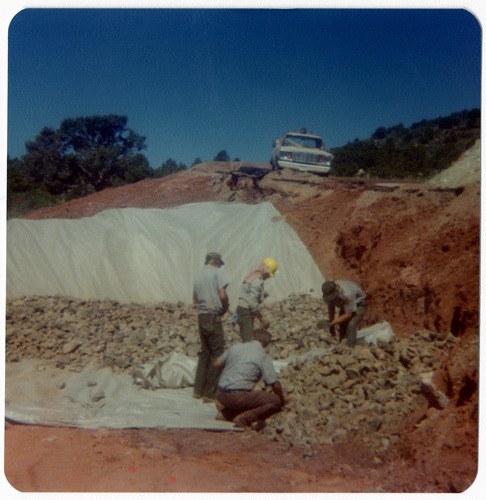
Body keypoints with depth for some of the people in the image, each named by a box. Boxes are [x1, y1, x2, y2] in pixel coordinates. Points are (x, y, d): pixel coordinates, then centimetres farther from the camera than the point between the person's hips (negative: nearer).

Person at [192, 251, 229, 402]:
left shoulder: (198, 277, 16)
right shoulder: (217, 272, -5)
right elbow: (222, 295, -13)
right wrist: (225, 307, 3)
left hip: (201, 317, 8)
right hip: (213, 317, -8)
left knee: (205, 352, 17)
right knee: (217, 353, -1)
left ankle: (198, 390, 22)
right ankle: (210, 393, 1)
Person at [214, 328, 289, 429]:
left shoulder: (236, 347, 11)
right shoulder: (264, 357, -4)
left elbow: (217, 363, 19)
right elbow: (275, 384, -5)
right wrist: (282, 398, 15)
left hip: (221, 395, 7)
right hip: (238, 396, -7)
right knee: (275, 401, -3)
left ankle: (227, 411, 10)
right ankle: (245, 419, -13)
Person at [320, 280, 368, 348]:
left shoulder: (347, 294, -41)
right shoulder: (328, 291, -22)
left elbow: (348, 315, -31)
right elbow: (330, 306, -3)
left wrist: (332, 323, -35)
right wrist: (331, 323, 1)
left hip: (359, 304, -6)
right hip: (344, 306, 6)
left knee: (351, 325, -25)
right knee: (342, 326, -1)